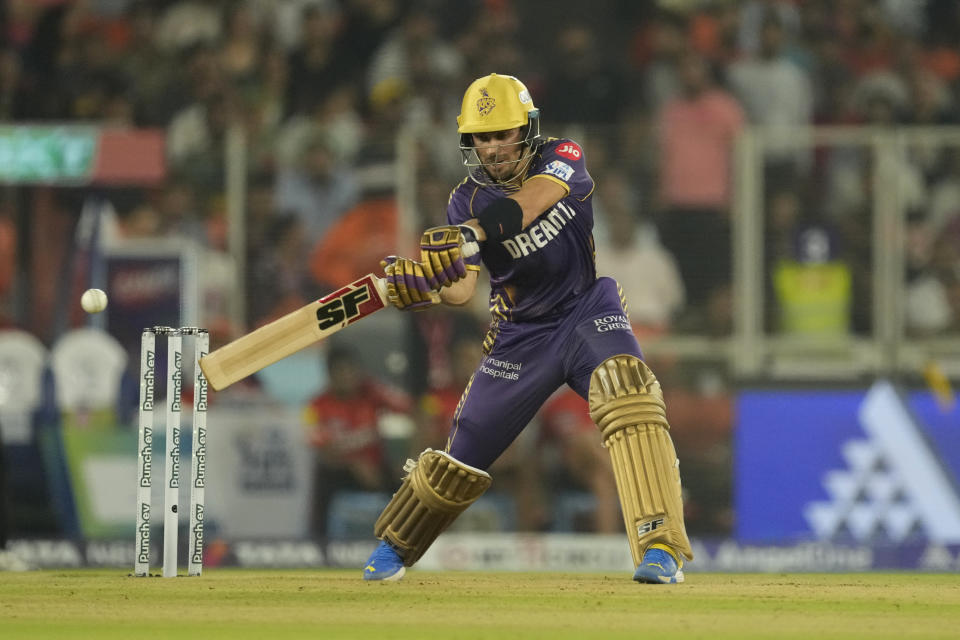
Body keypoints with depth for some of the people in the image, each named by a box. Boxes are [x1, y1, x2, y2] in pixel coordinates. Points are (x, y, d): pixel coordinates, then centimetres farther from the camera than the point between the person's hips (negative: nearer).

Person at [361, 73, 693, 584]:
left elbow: (527, 204, -33)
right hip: (521, 332, 2)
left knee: (626, 389, -32)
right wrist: (420, 285, -36)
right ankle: (394, 545, 33)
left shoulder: (562, 158, -11)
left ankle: (660, 546, -37)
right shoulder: (467, 200, -4)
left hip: (588, 311, -2)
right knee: (466, 452, 6)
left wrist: (472, 234, -48)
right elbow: (461, 288, -15)